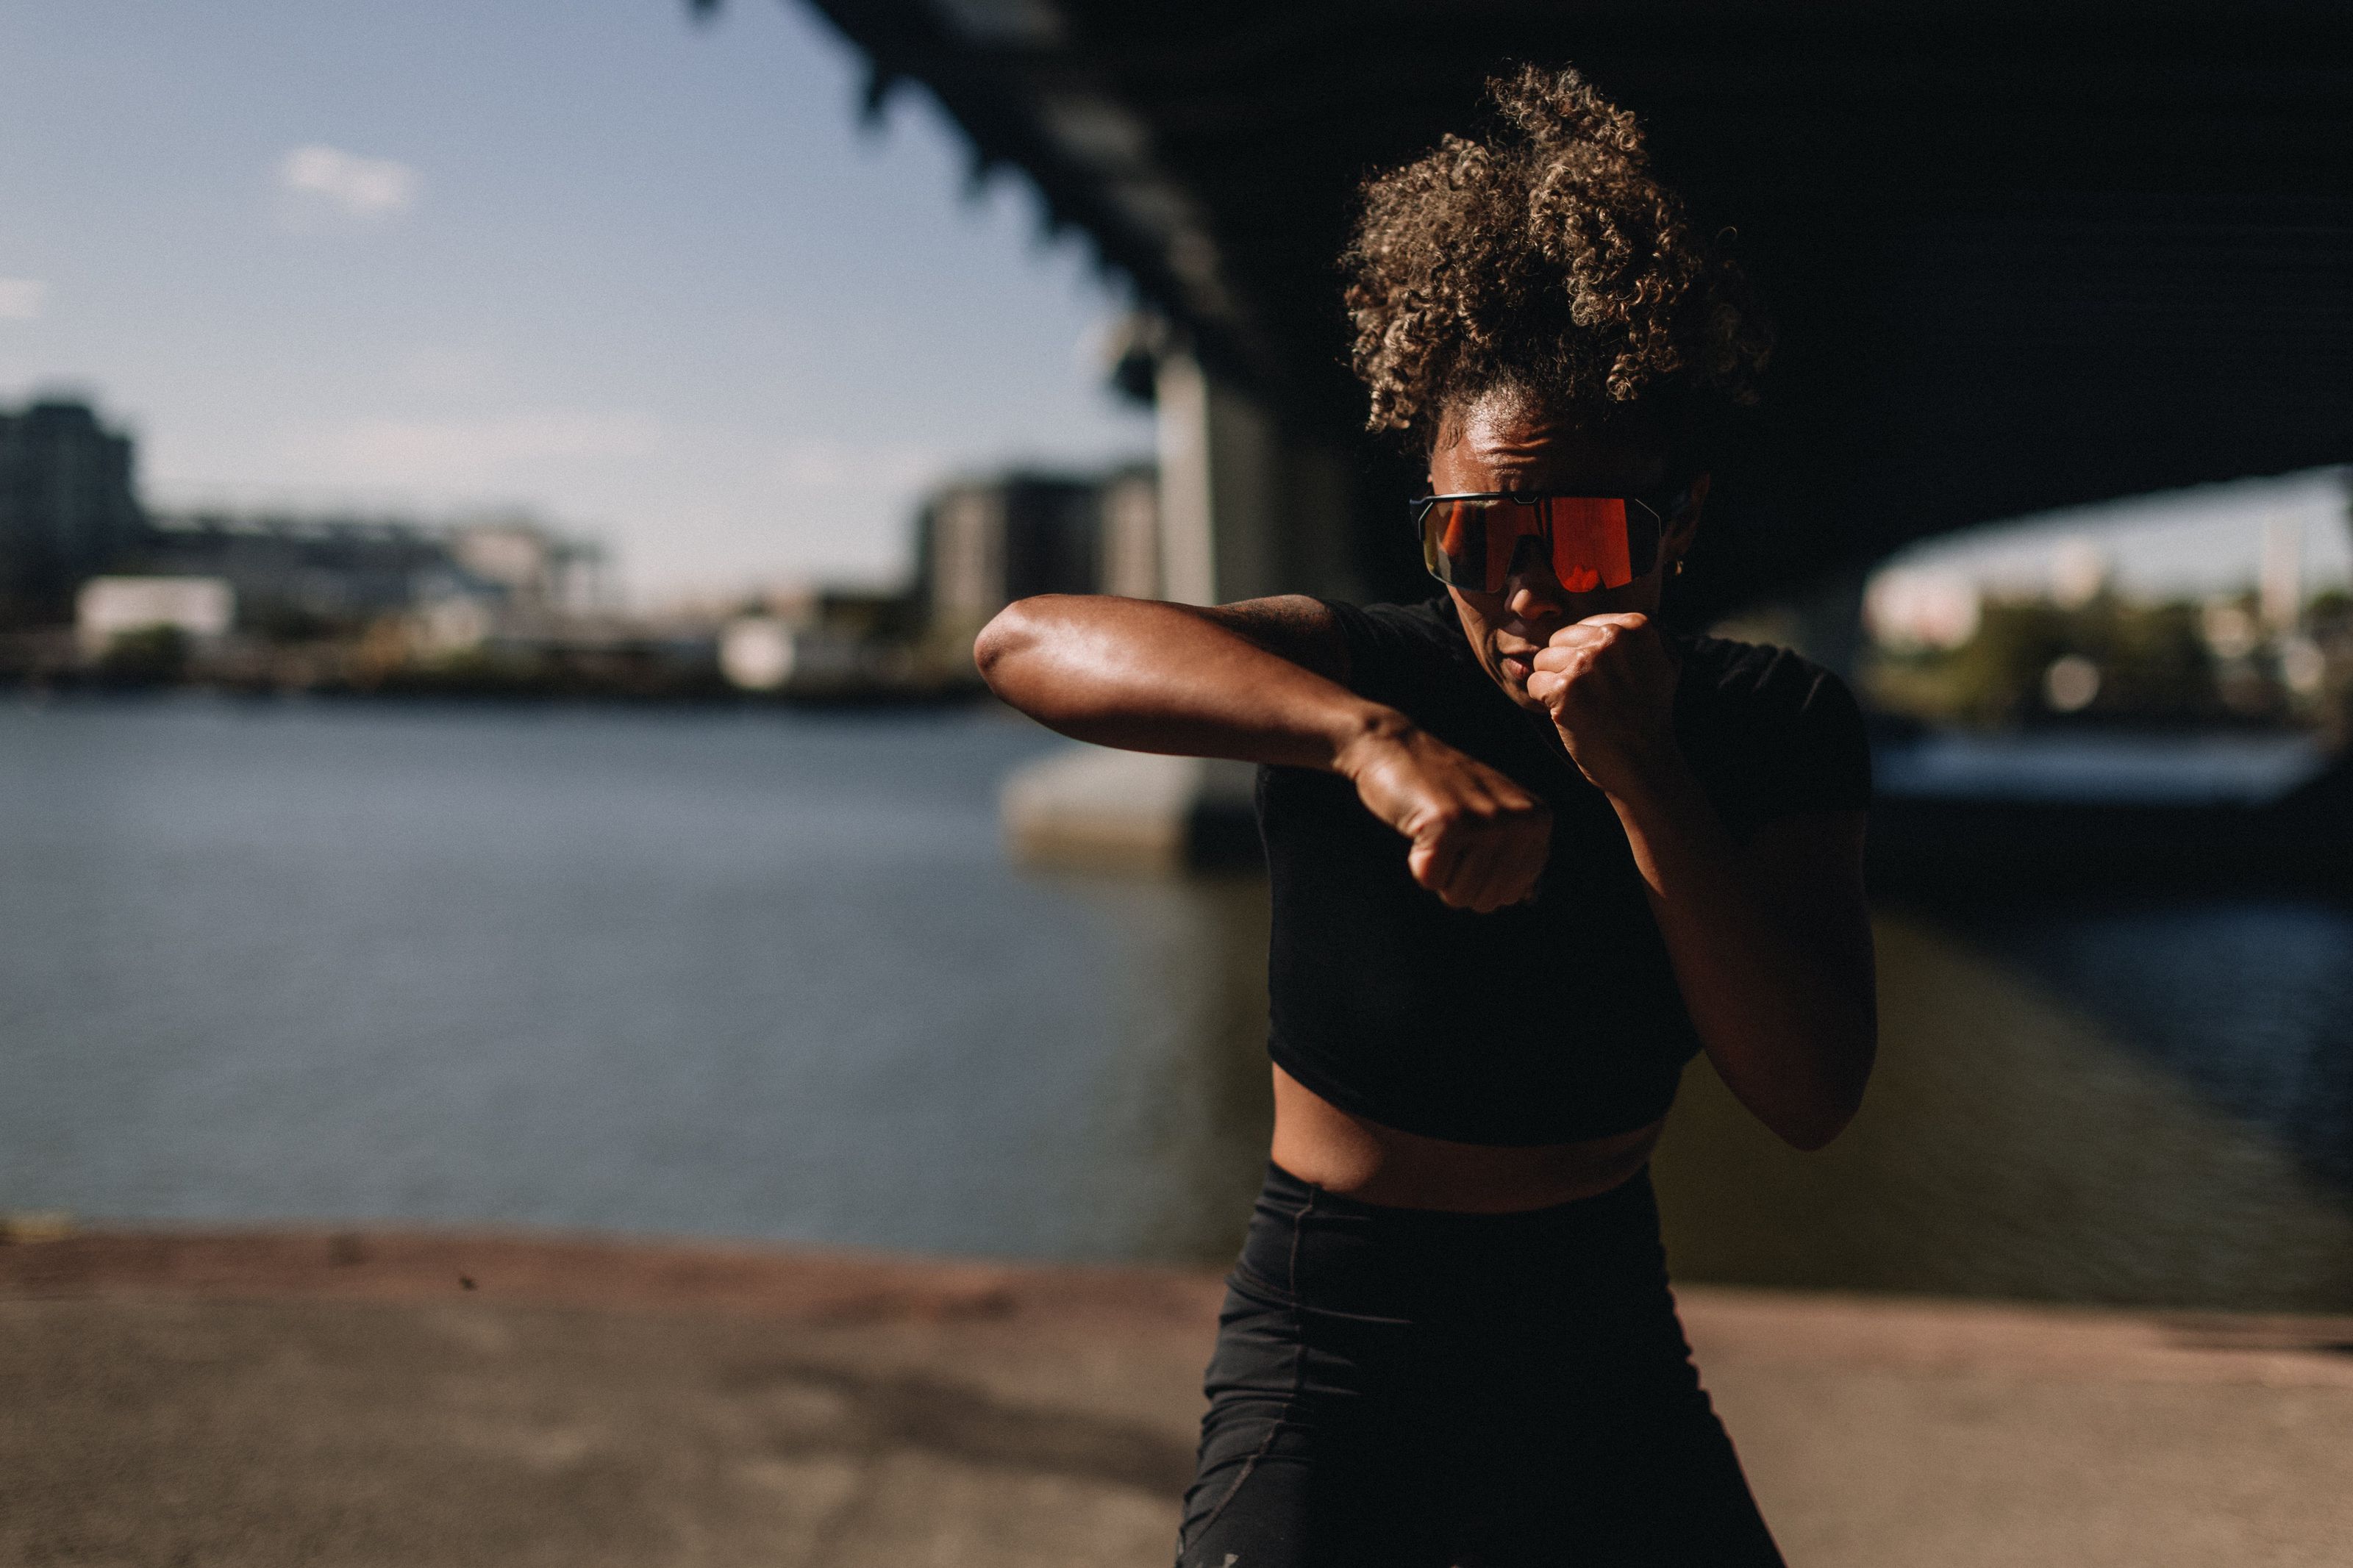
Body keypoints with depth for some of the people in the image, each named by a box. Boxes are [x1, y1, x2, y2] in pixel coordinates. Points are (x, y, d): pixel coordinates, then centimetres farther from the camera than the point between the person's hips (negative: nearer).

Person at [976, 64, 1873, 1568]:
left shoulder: (1773, 729, -7)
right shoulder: (1370, 666, -16)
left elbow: (1811, 1095, -17)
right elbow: (1025, 639, -33)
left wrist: (1645, 779, -28)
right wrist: (1373, 737, -46)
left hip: (1609, 1344, 3)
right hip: (1335, 1358, -3)